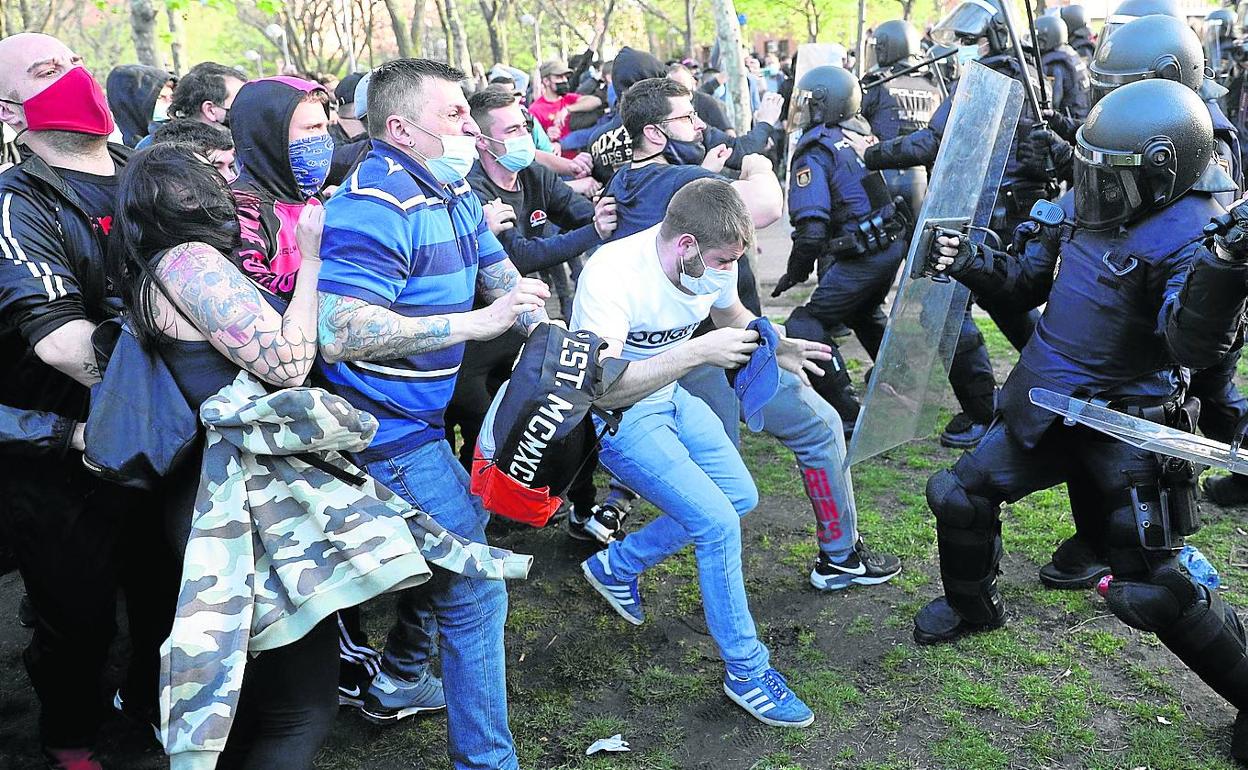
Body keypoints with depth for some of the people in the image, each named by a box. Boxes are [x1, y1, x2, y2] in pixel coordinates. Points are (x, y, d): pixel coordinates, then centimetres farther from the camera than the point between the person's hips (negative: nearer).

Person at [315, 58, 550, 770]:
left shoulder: (456, 193, 7)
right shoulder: (374, 206, -23)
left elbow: (502, 277, 19)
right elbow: (340, 335, -33)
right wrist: (479, 321, -32)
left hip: (423, 415, 10)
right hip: (389, 432, -10)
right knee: (474, 590, -6)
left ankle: (399, 685, 46)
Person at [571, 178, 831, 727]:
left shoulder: (713, 262, -10)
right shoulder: (612, 274, -32)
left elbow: (731, 315, 13)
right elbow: (601, 388, -38)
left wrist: (774, 346, -6)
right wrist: (697, 353, -40)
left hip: (670, 396, 8)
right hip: (613, 414, -8)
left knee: (740, 497, 12)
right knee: (717, 521, -16)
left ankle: (616, 566, 24)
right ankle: (745, 670, 3)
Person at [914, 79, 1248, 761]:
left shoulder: (1193, 233, -20)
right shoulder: (1084, 203, 2)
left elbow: (1192, 346, -33)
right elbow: (1029, 280, 16)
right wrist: (969, 262, 1)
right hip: (1043, 405, 7)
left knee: (1151, 589, -8)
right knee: (959, 495, 13)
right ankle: (973, 606, 41)